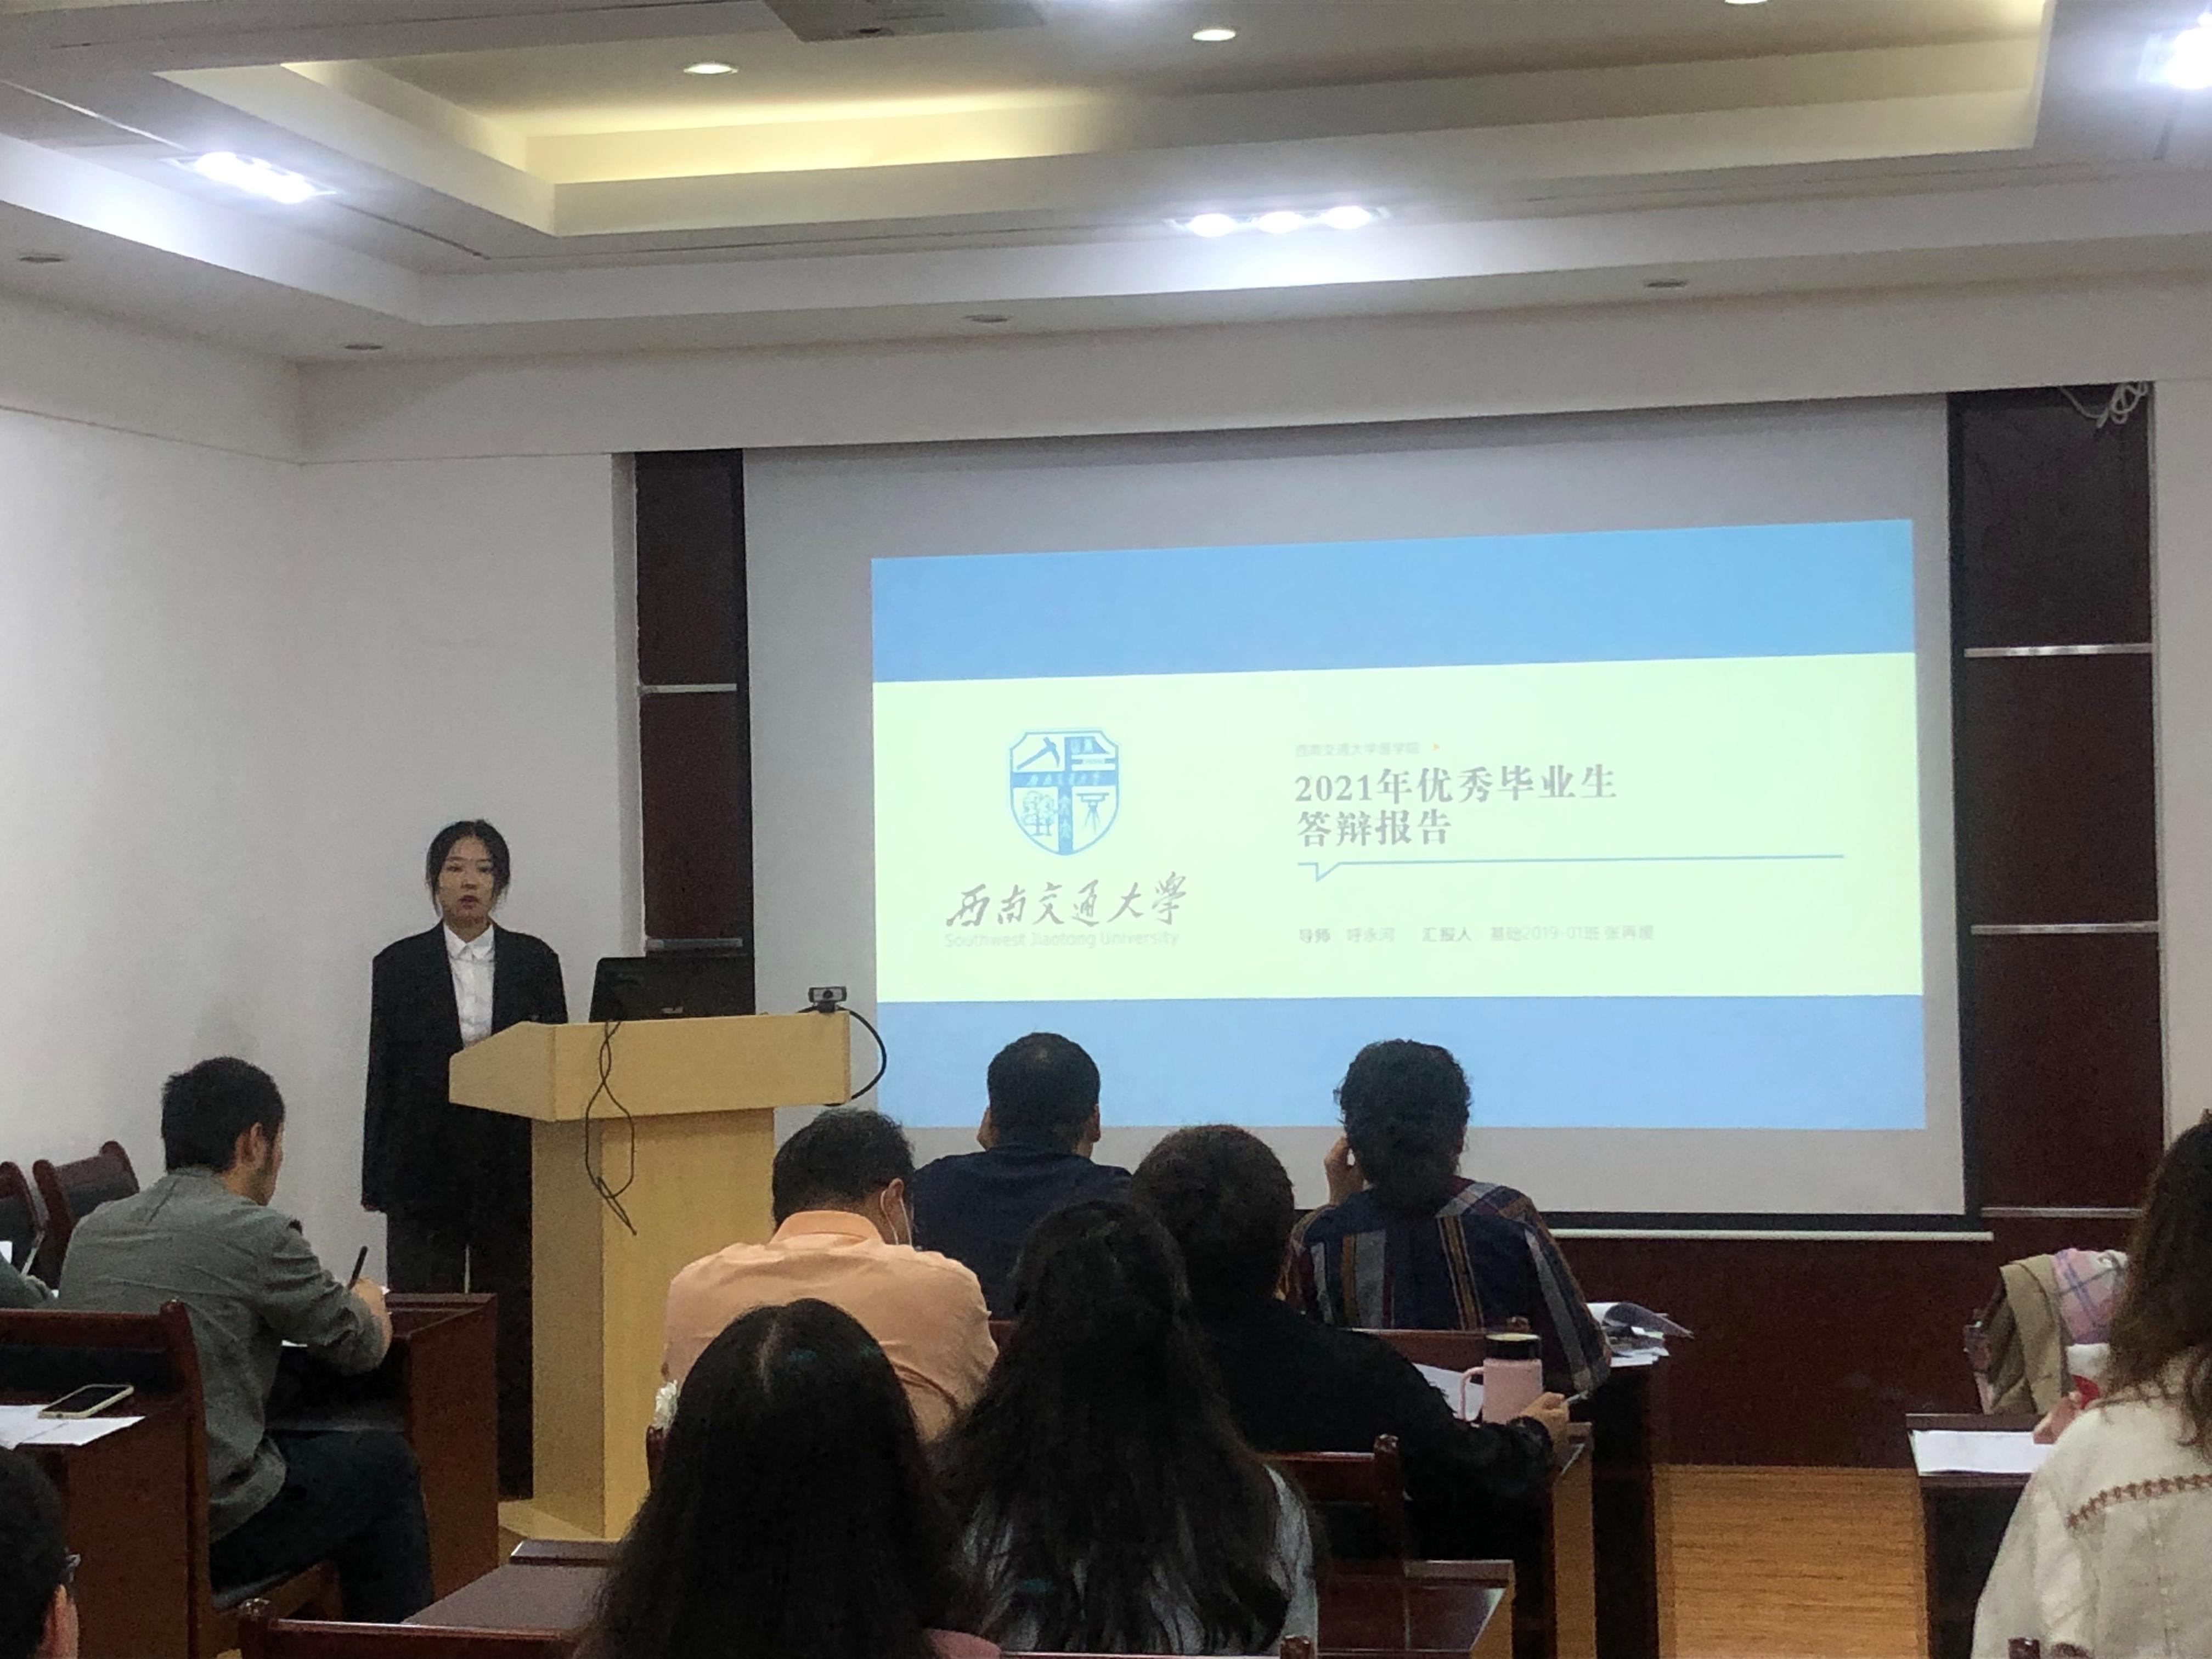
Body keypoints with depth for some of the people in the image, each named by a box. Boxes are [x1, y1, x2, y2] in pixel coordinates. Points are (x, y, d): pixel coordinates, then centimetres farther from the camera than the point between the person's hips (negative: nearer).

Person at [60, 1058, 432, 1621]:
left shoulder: (91, 1230, 7)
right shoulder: (258, 1234, -13)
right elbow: (361, 1347, 0)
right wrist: (369, 1304, 25)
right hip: (217, 1530, -7)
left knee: (302, 1447, 32)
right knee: (386, 1461, 19)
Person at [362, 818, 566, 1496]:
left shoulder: (535, 962, 6)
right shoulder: (399, 965, 4)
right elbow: (383, 1075, 4)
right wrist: (377, 1180, 0)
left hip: (512, 1167, 1)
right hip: (425, 1166, -1)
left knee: (511, 1319, 4)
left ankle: (511, 1467, 12)